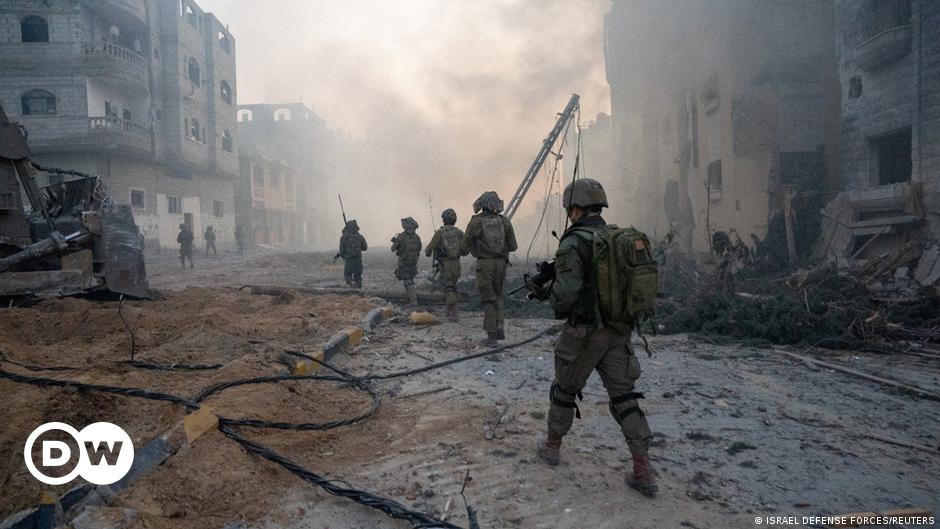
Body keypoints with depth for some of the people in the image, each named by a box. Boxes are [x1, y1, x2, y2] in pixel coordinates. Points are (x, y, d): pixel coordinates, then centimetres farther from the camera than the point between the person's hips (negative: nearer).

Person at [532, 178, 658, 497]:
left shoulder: (573, 243, -16)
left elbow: (566, 295, -22)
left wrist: (549, 294, 0)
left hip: (584, 333, -5)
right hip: (618, 332, 6)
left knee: (564, 390, 15)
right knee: (624, 396, 8)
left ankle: (552, 446, 34)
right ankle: (644, 471, 4)